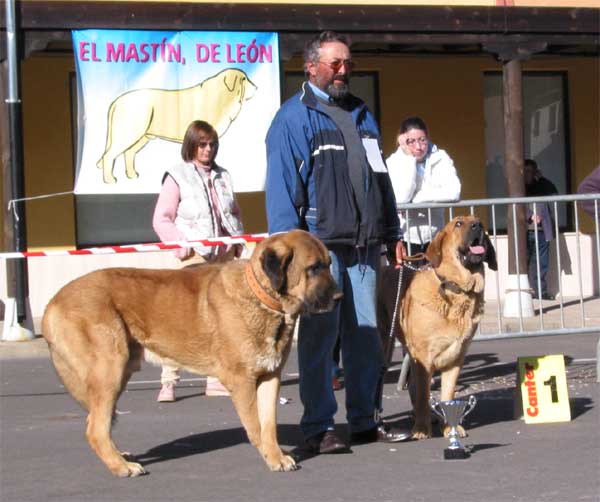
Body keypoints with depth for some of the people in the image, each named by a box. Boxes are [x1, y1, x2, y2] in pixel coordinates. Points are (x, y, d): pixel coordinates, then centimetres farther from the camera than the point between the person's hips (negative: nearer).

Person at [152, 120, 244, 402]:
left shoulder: (222, 177, 15)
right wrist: (180, 244, -14)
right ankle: (168, 381, -10)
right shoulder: (177, 177, -1)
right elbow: (161, 219, -4)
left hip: (224, 256, 6)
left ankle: (216, 379, 15)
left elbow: (234, 213, 23)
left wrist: (238, 241, 8)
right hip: (195, 257, -6)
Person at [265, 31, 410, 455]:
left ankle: (365, 420, 15)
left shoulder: (361, 116, 19)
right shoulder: (293, 118, -2)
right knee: (319, 336, -3)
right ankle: (319, 427, 2)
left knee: (366, 334, 7)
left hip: (364, 245, 6)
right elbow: (281, 185, -8)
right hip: (320, 245, -6)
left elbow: (380, 178, 22)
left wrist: (393, 233, 17)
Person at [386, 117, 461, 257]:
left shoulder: (440, 158, 0)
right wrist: (409, 158, -16)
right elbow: (400, 198, -20)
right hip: (404, 239, -2)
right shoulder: (393, 163, -4)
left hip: (433, 238, 2)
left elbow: (453, 192, -15)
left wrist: (416, 198, -16)